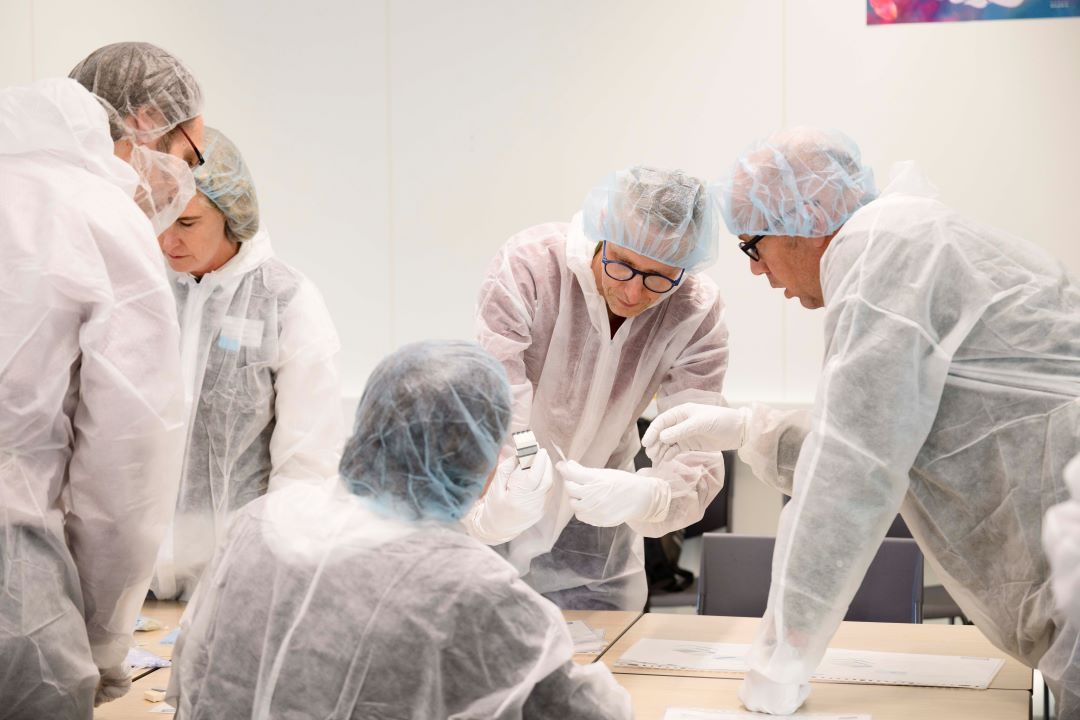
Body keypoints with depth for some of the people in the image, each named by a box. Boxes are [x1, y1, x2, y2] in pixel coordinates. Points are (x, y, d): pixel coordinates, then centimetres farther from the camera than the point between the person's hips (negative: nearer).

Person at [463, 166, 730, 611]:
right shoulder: (527, 266, -28)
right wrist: (497, 507, -55)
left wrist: (644, 497, -50)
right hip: (483, 514, -2)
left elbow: (697, 460, -27)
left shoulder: (697, 314, -20)